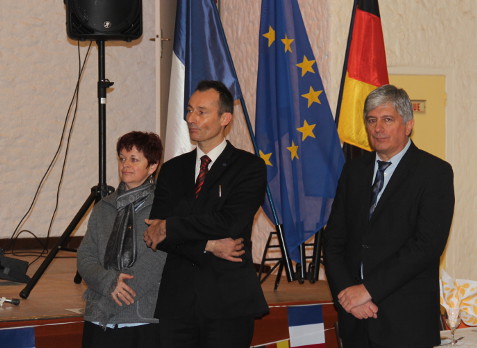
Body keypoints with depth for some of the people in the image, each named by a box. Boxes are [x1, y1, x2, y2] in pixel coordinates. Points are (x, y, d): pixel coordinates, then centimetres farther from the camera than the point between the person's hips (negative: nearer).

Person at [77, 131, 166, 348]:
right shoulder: (103, 208, 13)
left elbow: (158, 259, -11)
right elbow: (85, 257, 10)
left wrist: (108, 305, -13)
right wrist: (108, 281, -12)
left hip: (144, 321, -4)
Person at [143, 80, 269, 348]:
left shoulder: (250, 167, 1)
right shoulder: (173, 169, 15)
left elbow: (230, 222, -14)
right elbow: (153, 231, 4)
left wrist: (169, 228, -6)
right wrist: (207, 246, -11)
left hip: (229, 301, -4)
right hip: (177, 298, 4)